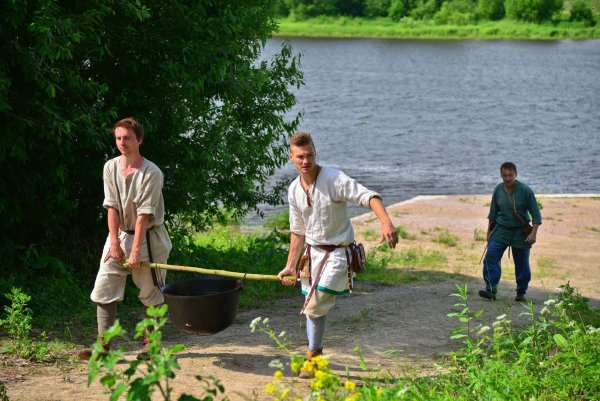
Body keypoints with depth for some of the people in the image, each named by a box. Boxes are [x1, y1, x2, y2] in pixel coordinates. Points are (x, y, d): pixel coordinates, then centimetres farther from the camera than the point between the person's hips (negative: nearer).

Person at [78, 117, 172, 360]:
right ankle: (103, 345, 0)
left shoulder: (151, 173, -16)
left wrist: (136, 250, -20)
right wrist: (115, 243, -9)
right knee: (104, 288, -3)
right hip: (119, 234, 4)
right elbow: (112, 207, -4)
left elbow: (144, 214, -18)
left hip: (148, 236, -4)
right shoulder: (110, 168, -2)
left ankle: (149, 342, 18)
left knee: (151, 293, 4)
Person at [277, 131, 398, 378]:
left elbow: (368, 196, -30)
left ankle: (313, 356, 8)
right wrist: (290, 266, 9)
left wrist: (386, 222, -48)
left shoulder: (334, 179, -18)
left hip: (337, 252, -6)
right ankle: (315, 359, 30)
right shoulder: (294, 190, 1)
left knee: (315, 306, -14)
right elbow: (298, 231, 11)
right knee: (312, 308, 14)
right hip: (313, 251, 6)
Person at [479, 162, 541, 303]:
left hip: (520, 232, -2)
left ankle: (521, 292, 21)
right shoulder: (498, 190, -2)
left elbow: (536, 214, -9)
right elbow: (493, 213, 11)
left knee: (522, 264, 4)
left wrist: (533, 233, -18)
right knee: (491, 257, -15)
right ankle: (491, 290, -17)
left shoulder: (525, 190, -12)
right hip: (501, 229, 2)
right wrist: (489, 232, 16)